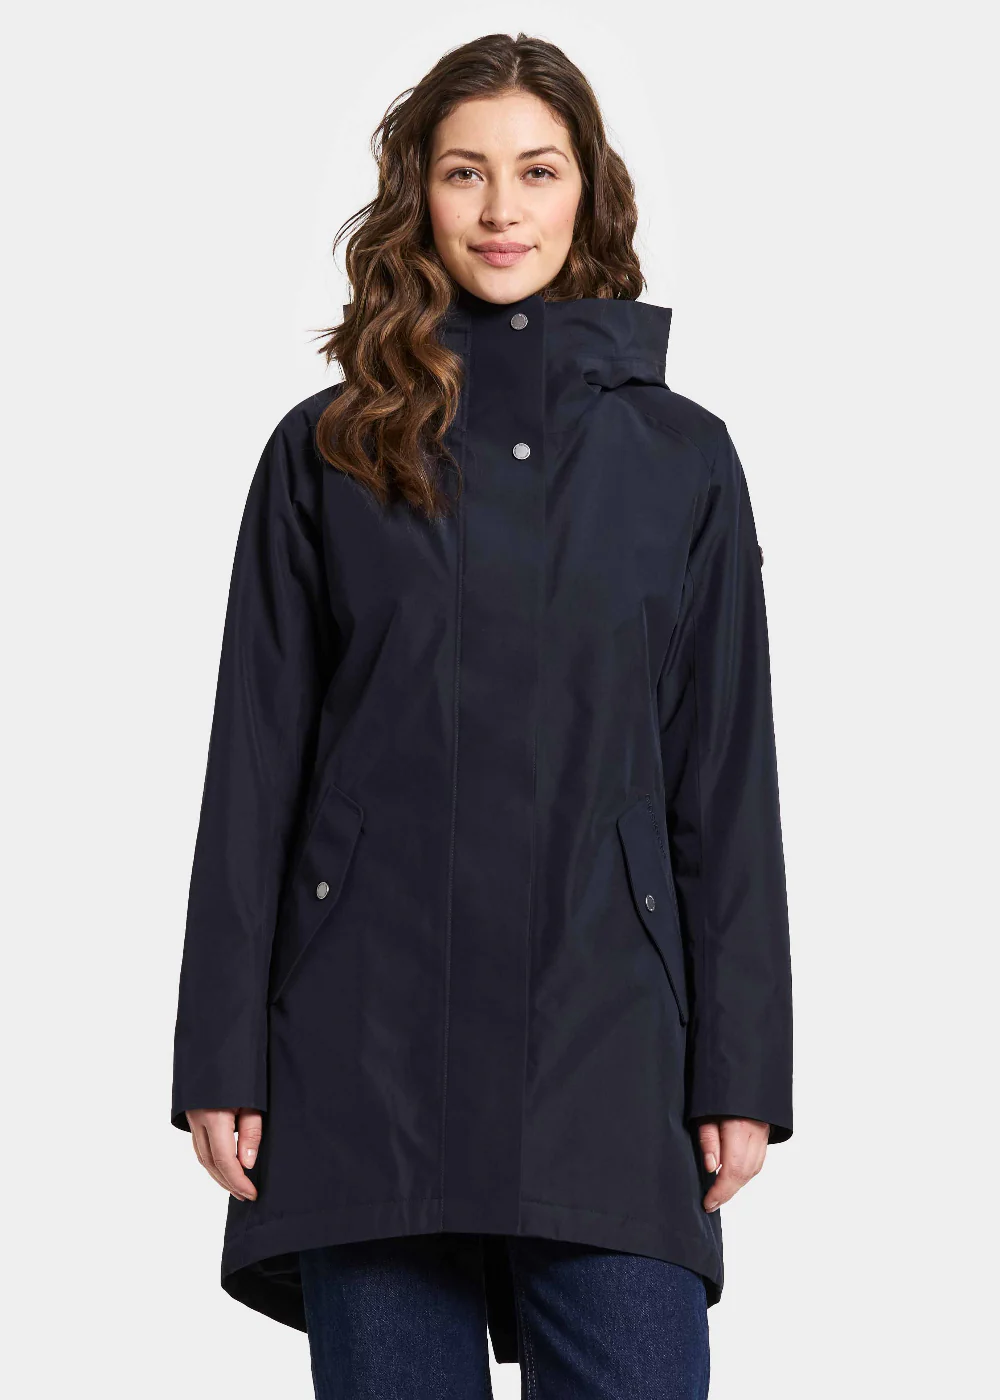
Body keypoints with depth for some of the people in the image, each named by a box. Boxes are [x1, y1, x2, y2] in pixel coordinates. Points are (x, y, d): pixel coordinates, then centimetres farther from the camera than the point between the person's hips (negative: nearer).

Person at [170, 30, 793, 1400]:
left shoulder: (681, 455, 9)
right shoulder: (327, 452, 7)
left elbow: (728, 783, 7)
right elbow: (255, 770, 5)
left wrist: (742, 1073, 1)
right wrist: (221, 1060, -1)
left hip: (604, 1043, 0)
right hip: (367, 1048, 0)